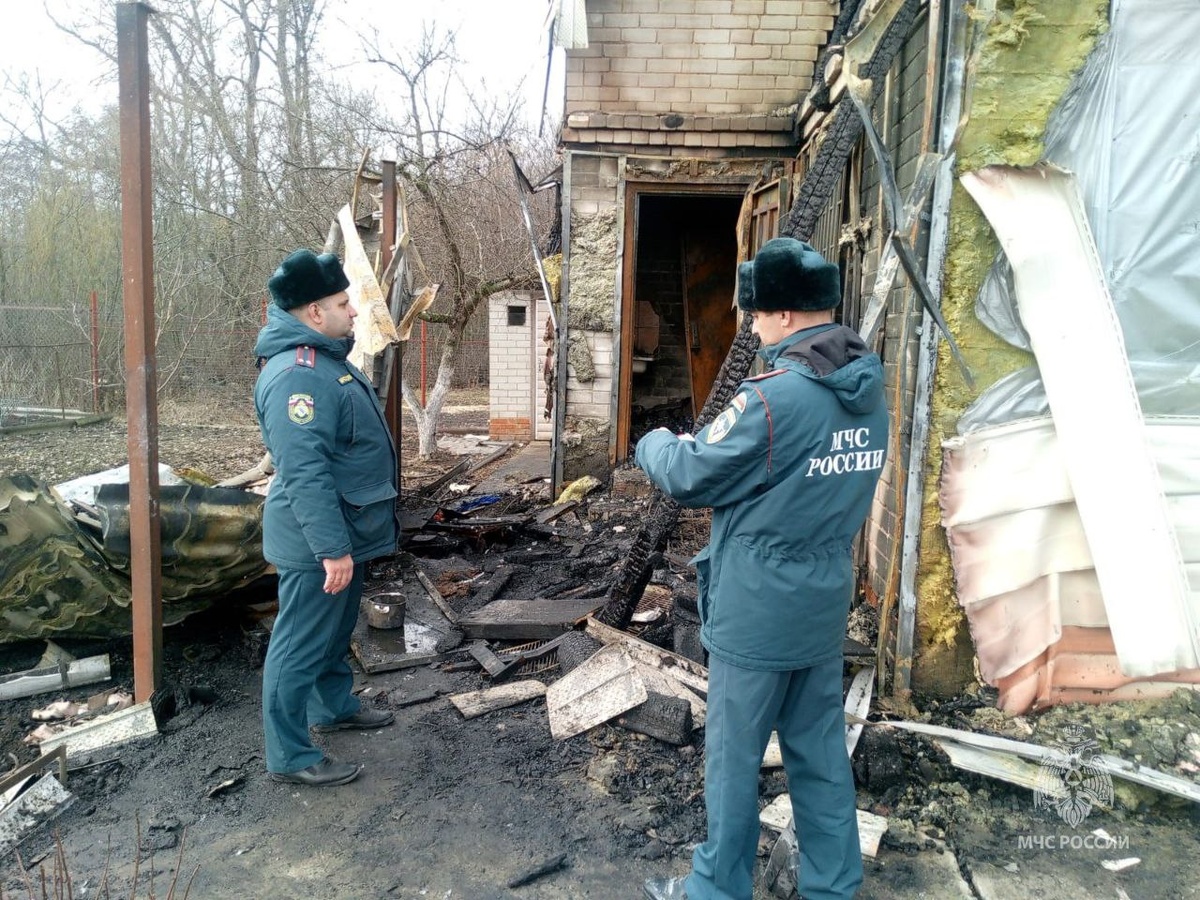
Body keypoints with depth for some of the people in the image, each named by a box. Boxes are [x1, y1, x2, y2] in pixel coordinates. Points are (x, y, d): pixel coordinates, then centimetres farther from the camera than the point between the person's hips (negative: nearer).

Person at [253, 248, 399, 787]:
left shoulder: (324, 359, 11)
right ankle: (289, 757, 15)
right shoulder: (297, 374, -25)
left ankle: (333, 707, 44)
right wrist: (332, 549, -29)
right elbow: (305, 474, -30)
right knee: (301, 645, 2)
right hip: (318, 544, -11)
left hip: (343, 532, 11)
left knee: (337, 629, 25)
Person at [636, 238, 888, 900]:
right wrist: (708, 442, 11)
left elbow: (689, 478, -14)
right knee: (821, 754, 18)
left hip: (757, 614, -7)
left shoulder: (776, 397, -24)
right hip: (826, 606, 8)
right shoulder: (869, 393, 3)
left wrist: (655, 443, 6)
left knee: (733, 758, 10)